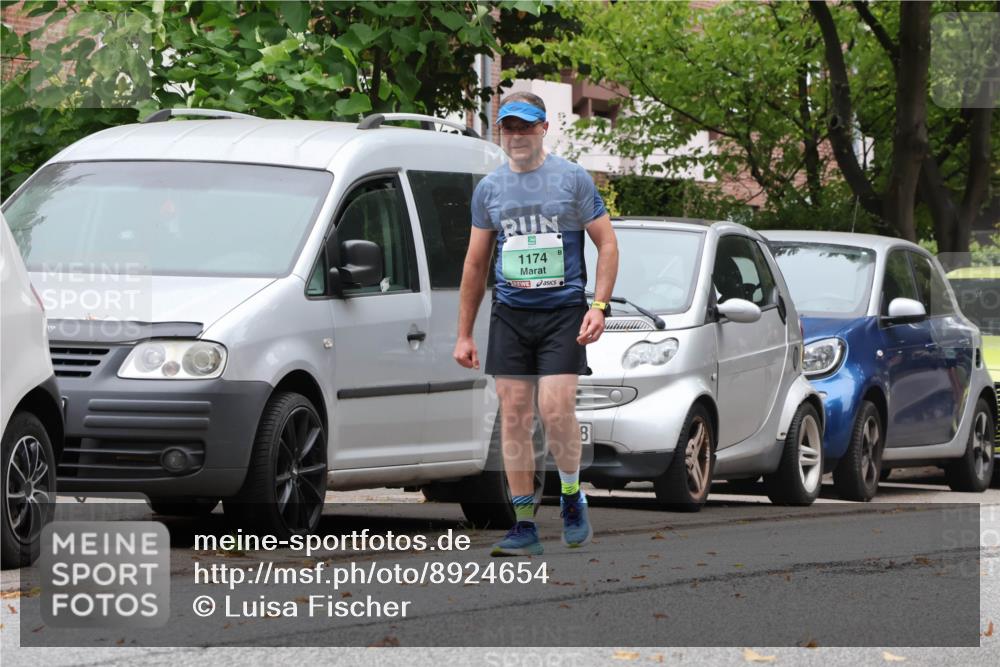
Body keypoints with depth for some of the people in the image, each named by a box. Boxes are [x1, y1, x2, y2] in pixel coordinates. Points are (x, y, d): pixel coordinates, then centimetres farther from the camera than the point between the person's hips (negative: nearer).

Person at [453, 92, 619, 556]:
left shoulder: (573, 179, 1)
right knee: (514, 417, -1)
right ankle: (525, 527, 4)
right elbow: (475, 263, 16)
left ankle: (572, 497, 10)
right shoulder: (489, 189, 11)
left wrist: (599, 305, -10)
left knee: (556, 411, -15)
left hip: (562, 310, -3)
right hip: (510, 313, 3)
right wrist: (464, 334, 13)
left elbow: (607, 244, 3)